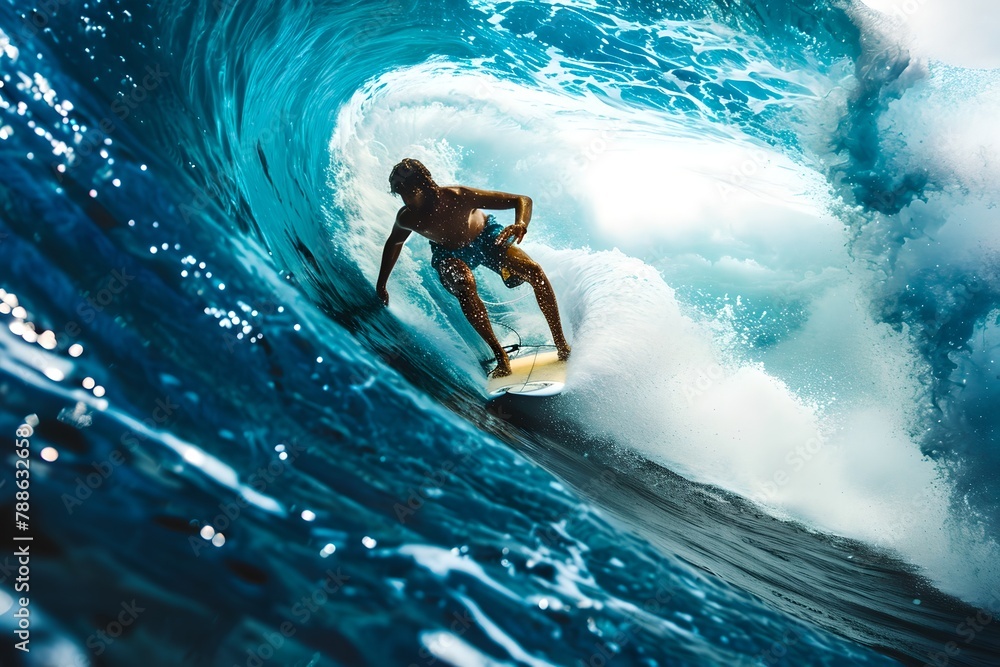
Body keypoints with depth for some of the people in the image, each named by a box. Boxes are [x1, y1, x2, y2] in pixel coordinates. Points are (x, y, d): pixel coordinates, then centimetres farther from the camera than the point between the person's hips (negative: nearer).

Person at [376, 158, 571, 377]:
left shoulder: (457, 196, -35)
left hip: (486, 235, 0)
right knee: (465, 285, -33)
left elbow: (523, 200, -33)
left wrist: (520, 223, -54)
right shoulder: (406, 218, -27)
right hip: (450, 253, 1)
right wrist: (381, 285, 5)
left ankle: (562, 345, -9)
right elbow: (393, 244, 0)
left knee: (533, 270, -21)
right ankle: (501, 357, -23)